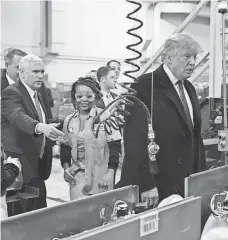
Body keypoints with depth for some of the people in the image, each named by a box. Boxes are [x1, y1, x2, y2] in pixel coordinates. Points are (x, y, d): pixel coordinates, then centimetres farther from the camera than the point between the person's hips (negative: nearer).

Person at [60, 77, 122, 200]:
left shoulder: (105, 117, -6)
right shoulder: (69, 120, 7)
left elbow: (115, 146, -7)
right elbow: (65, 147, 16)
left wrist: (110, 172, -12)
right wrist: (66, 167, 3)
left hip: (100, 178, -3)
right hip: (77, 178, 3)